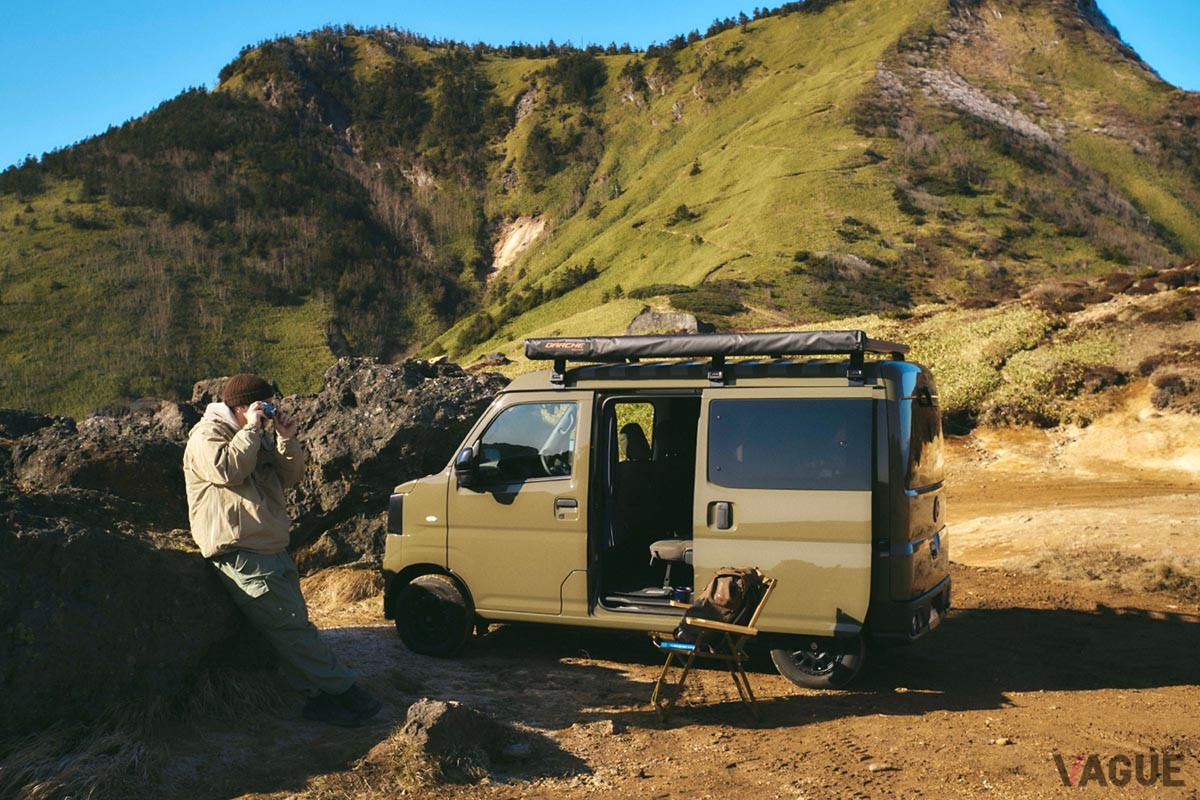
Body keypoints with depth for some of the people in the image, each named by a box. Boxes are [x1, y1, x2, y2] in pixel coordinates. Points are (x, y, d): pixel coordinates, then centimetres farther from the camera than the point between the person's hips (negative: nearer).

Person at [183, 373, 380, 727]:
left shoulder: (262, 435, 20)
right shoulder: (206, 436, -5)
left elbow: (290, 477, 16)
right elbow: (228, 470, -25)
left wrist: (287, 441, 1)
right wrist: (251, 429, -19)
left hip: (272, 549, 10)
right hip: (241, 555, -10)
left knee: (293, 623, 9)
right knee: (291, 627, -11)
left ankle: (319, 697, 13)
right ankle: (344, 690, -10)